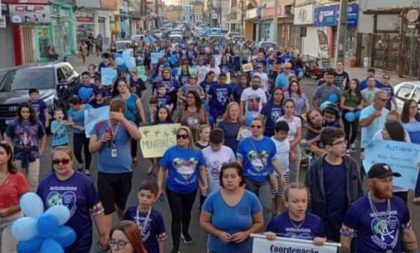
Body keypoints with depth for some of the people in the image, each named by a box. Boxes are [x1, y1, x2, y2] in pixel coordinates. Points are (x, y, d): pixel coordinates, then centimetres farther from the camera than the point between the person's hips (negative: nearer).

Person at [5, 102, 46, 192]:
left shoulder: (37, 124, -2)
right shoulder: (14, 124, -4)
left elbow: (43, 136, 12)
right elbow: (8, 137, 9)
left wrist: (41, 150, 8)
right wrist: (12, 149, 4)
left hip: (33, 155, 0)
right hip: (19, 155, 1)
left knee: (33, 180, -3)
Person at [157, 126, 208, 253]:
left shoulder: (197, 152, -7)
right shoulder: (170, 152, -12)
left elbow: (202, 169, 3)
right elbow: (162, 170, -6)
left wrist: (205, 185, 2)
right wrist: (160, 187, -7)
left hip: (191, 189, 3)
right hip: (174, 190, -3)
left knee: (187, 213, 24)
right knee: (176, 217, -1)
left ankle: (185, 233, 52)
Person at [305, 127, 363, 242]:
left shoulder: (351, 164, -3)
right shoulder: (316, 167, -11)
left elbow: (358, 191, 5)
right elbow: (308, 194, -6)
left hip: (347, 218, 2)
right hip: (324, 220, -2)